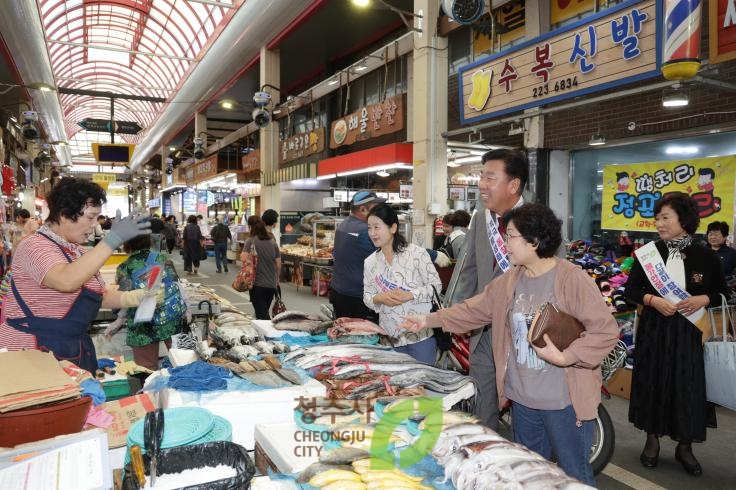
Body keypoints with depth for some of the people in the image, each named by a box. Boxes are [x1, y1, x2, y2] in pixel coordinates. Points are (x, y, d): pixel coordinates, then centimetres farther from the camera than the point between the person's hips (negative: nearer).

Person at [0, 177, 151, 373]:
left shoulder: (79, 252, 10)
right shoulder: (35, 246, -17)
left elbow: (100, 295, 12)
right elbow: (66, 281, -36)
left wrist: (136, 297, -5)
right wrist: (113, 239, -37)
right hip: (33, 351, -8)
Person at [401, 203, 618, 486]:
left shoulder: (573, 279, -17)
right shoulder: (509, 281, 3)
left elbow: (606, 330, -18)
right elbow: (474, 310, 8)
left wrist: (565, 357, -25)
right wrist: (430, 320, 4)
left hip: (564, 401, -6)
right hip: (522, 398, 6)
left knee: (575, 476, 12)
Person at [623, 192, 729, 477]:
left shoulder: (706, 257, -4)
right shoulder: (649, 252, -3)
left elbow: (722, 293, 6)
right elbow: (630, 290, 1)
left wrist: (702, 299, -14)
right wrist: (652, 300, -17)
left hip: (687, 331, 0)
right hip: (653, 328, 1)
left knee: (687, 386, 5)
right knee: (651, 382, 8)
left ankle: (684, 446, 25)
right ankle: (652, 440, 26)